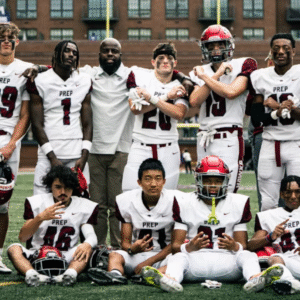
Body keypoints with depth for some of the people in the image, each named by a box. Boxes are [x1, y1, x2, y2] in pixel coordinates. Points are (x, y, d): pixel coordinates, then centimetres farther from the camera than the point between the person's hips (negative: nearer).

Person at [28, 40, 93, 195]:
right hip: (49, 153, -3)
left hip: (77, 154, 3)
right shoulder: (40, 82, 1)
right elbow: (37, 125, -2)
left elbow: (87, 124, 10)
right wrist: (52, 158, -9)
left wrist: (84, 156, -3)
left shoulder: (84, 82, 11)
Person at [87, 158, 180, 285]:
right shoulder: (127, 201, 0)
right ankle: (115, 275, -60)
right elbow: (125, 241, 2)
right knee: (114, 256, -29)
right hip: (136, 255, 2)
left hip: (163, 256, -1)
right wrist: (132, 249, -24)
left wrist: (149, 261, -16)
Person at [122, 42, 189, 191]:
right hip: (140, 148, -1)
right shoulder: (139, 76, 2)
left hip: (168, 151, 2)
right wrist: (167, 97, -14)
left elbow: (179, 114, -13)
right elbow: (135, 108, -11)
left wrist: (152, 98, -20)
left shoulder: (181, 85, 5)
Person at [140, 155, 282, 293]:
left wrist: (234, 246, -16)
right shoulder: (184, 203, 9)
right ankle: (170, 279, -65)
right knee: (177, 257, -32)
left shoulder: (238, 203, 13)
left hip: (226, 261, 2)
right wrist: (190, 247, -21)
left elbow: (243, 245, 10)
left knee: (248, 256, -26)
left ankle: (254, 279, -58)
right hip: (195, 260, -2)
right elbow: (176, 245, 4)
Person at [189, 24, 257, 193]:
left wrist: (205, 77, -4)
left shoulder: (243, 66, 2)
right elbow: (194, 101, -3)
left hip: (230, 139, -5)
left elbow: (231, 92, -15)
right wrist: (217, 75, -6)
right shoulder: (201, 72, 14)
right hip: (204, 139, 5)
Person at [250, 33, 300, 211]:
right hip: (270, 146, 3)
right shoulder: (260, 78, 6)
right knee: (268, 204, 4)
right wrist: (277, 113, -15)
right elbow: (256, 120, 3)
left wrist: (280, 107, -16)